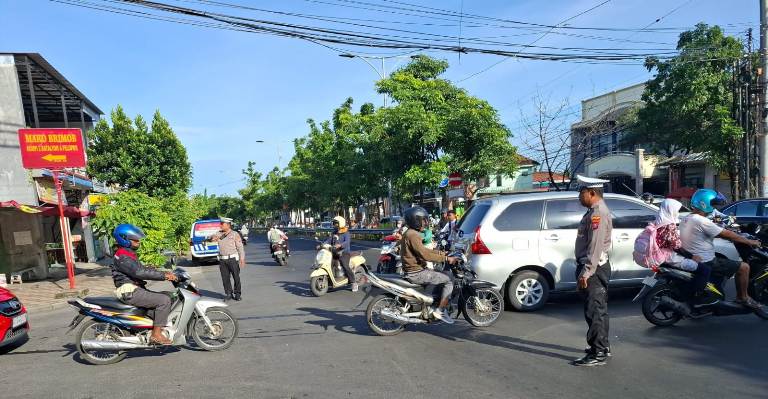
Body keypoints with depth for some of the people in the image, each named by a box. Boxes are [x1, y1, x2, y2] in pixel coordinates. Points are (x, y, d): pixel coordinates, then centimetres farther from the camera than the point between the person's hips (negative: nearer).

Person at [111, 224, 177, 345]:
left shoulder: (129, 254, 18)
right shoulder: (122, 257, -16)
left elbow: (143, 269, 17)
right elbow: (139, 272, -27)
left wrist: (164, 274, 3)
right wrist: (164, 276, -28)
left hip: (135, 289, 10)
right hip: (130, 292, -10)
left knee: (163, 297, 12)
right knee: (164, 300, -19)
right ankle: (156, 334, -15)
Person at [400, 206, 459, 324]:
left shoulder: (410, 233, 15)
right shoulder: (413, 235, -19)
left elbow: (423, 251, 21)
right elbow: (425, 255, -26)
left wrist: (441, 253, 14)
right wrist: (446, 258, -21)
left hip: (415, 270, 11)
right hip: (416, 273, -11)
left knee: (444, 276, 21)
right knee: (448, 281, -11)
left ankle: (440, 307, 21)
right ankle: (440, 311, -7)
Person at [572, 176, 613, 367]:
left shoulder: (598, 213, -17)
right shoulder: (594, 211, 16)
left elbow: (595, 246, -23)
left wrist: (585, 273, -24)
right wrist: (583, 270, 19)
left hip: (594, 269, -11)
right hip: (592, 267, 11)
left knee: (595, 311, -5)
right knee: (598, 310, 18)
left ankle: (598, 354, 2)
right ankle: (602, 347, 30)